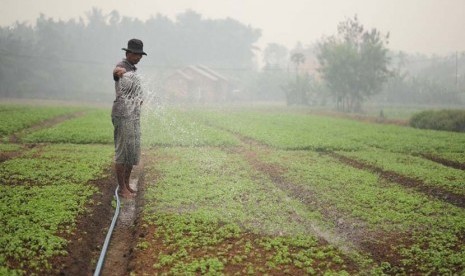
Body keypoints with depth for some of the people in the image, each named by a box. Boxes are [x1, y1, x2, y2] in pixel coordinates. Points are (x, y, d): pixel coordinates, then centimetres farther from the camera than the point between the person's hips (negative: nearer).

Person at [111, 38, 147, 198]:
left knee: (133, 151, 13)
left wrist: (139, 100, 12)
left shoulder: (133, 70, 17)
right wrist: (118, 71, -60)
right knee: (122, 151, -4)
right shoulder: (122, 67, -11)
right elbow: (116, 72, -38)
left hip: (134, 115, 9)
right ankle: (122, 188, 3)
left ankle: (127, 185, 22)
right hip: (123, 115, -9)